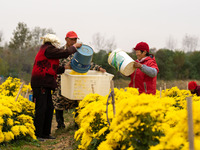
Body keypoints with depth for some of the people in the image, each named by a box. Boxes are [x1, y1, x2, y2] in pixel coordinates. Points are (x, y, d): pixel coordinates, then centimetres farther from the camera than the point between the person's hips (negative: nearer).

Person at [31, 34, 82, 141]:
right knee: (41, 108, -10)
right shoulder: (48, 49, -6)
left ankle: (45, 133, 17)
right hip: (41, 83, -10)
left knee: (49, 108, 12)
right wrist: (74, 47, 6)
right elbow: (65, 53, -10)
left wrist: (65, 67, 23)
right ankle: (36, 134, -9)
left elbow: (53, 69, 27)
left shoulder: (44, 50, 24)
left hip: (45, 84, 10)